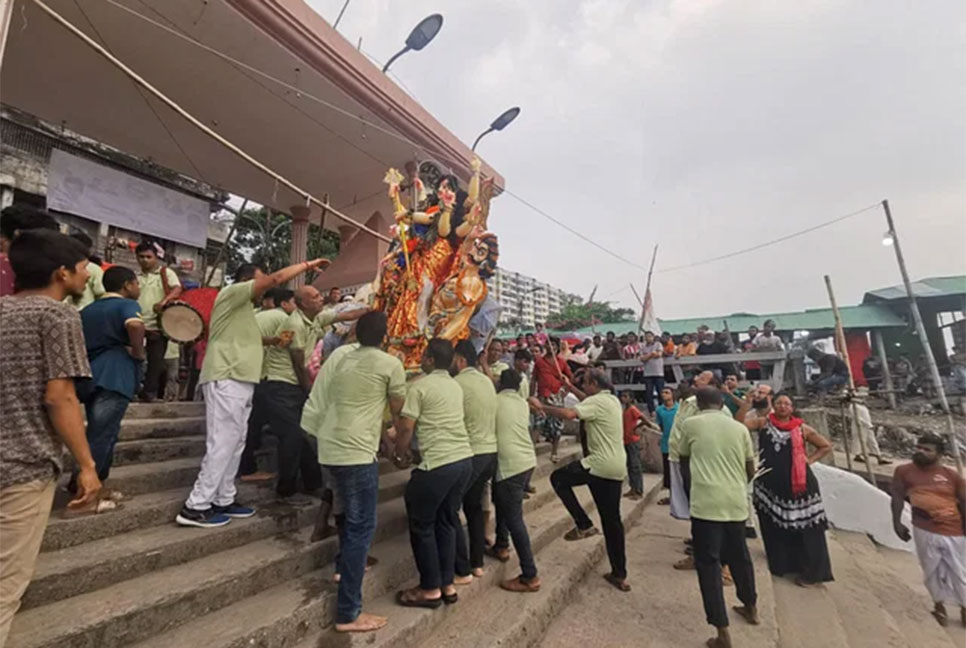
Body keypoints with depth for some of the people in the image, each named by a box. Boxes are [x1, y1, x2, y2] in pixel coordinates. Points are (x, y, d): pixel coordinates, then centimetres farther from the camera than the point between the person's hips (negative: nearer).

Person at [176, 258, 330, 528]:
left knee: (235, 443, 11)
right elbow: (276, 278, -13)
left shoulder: (244, 308, 25)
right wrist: (308, 264, -6)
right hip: (227, 381, -10)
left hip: (239, 381, 10)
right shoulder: (231, 293, -4)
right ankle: (195, 507, 1)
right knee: (222, 444, -8)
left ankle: (223, 500, 19)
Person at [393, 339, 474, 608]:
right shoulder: (456, 386, 14)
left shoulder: (420, 386, -8)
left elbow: (406, 427, -10)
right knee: (447, 523, 20)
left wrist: (401, 454, 9)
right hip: (464, 458, 8)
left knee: (422, 526, 12)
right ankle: (447, 585, 30)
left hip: (439, 463, -8)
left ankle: (431, 589, 23)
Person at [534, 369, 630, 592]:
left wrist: (541, 406, -21)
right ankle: (620, 575, 23)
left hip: (600, 465, -9)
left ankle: (583, 525, 5)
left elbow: (569, 414, -30)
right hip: (618, 468, 9)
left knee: (558, 478, 9)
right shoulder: (613, 400, 14)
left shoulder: (596, 401, -13)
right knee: (612, 521, 16)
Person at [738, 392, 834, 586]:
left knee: (803, 527, 0)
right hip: (769, 484, 1)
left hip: (798, 484, -1)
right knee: (772, 527, 15)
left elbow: (826, 446, 13)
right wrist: (747, 404, -22)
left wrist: (809, 459, 0)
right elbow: (739, 424, -12)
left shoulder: (802, 429, 1)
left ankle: (811, 572, 15)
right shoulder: (763, 423, 1)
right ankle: (778, 565, 36)